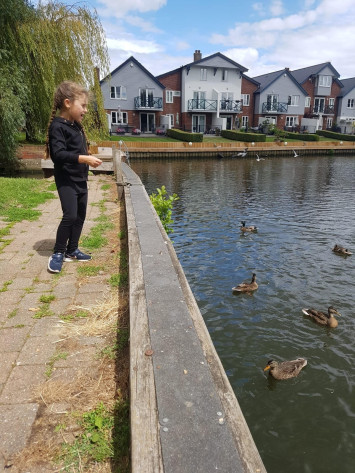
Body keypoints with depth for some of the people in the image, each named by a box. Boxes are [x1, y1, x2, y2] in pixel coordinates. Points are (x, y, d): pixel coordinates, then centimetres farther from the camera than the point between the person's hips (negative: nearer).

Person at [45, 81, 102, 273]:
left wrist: (88, 159, 7)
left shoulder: (76, 125, 13)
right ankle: (58, 253, 1)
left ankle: (72, 250, 23)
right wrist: (84, 158, -30)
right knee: (70, 215, -15)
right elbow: (58, 154, -26)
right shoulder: (58, 126, -15)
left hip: (80, 179, 9)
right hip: (66, 180, -9)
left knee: (81, 215, 11)